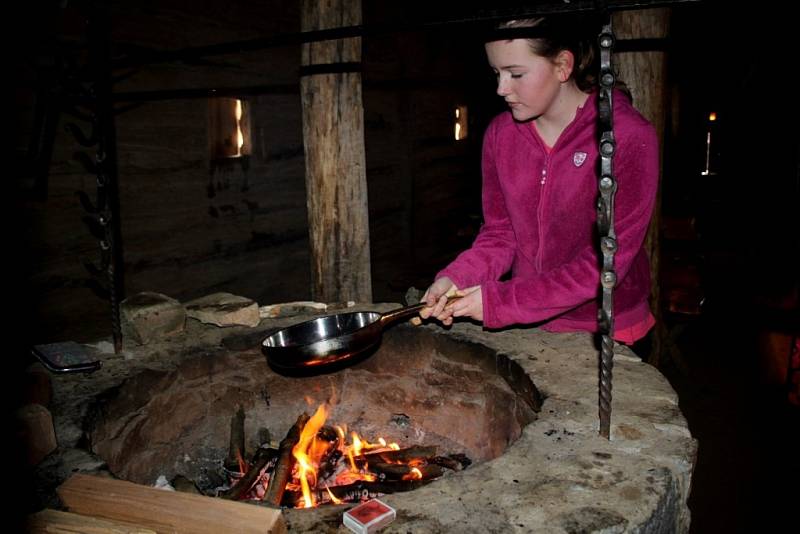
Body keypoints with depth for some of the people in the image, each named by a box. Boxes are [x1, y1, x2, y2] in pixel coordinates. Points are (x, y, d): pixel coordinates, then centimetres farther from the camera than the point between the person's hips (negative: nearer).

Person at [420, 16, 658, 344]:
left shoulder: (630, 138, -20)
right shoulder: (500, 133, -4)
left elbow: (606, 262, -21)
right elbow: (500, 233, 2)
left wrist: (501, 301, -24)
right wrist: (456, 279, -17)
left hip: (607, 334, -4)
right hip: (525, 324, 4)